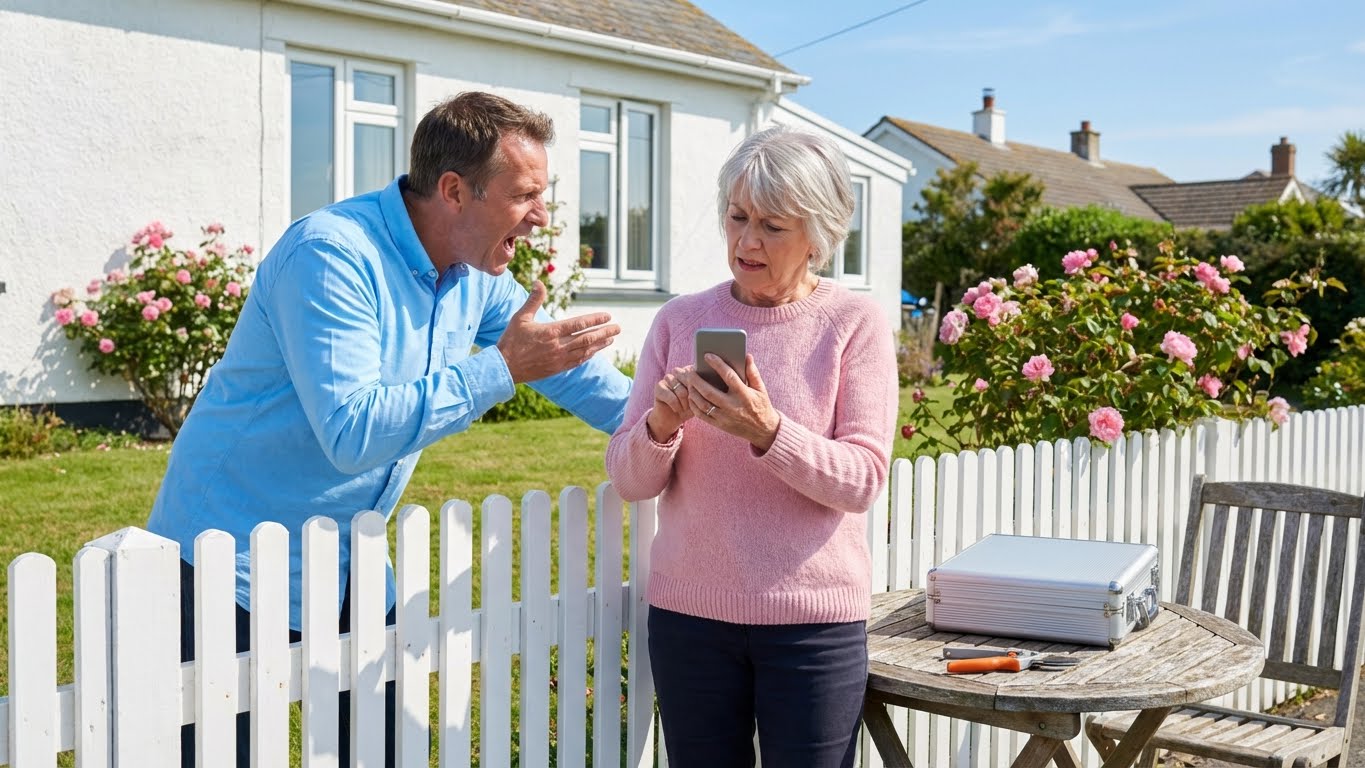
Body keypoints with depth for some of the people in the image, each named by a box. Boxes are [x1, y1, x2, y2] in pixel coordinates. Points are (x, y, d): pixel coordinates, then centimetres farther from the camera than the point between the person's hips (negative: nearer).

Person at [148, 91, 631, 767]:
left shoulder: (477, 272, 2)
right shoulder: (332, 256, -24)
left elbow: (554, 358, 14)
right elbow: (353, 433, -32)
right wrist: (500, 370, -31)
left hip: (347, 563, 8)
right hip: (236, 563, -7)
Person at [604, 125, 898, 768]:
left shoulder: (854, 324, -3)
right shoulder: (679, 321, 4)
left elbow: (862, 481, -10)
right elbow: (628, 481, 3)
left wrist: (767, 432, -25)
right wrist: (661, 426, -18)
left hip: (811, 619, -2)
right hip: (688, 614, 2)